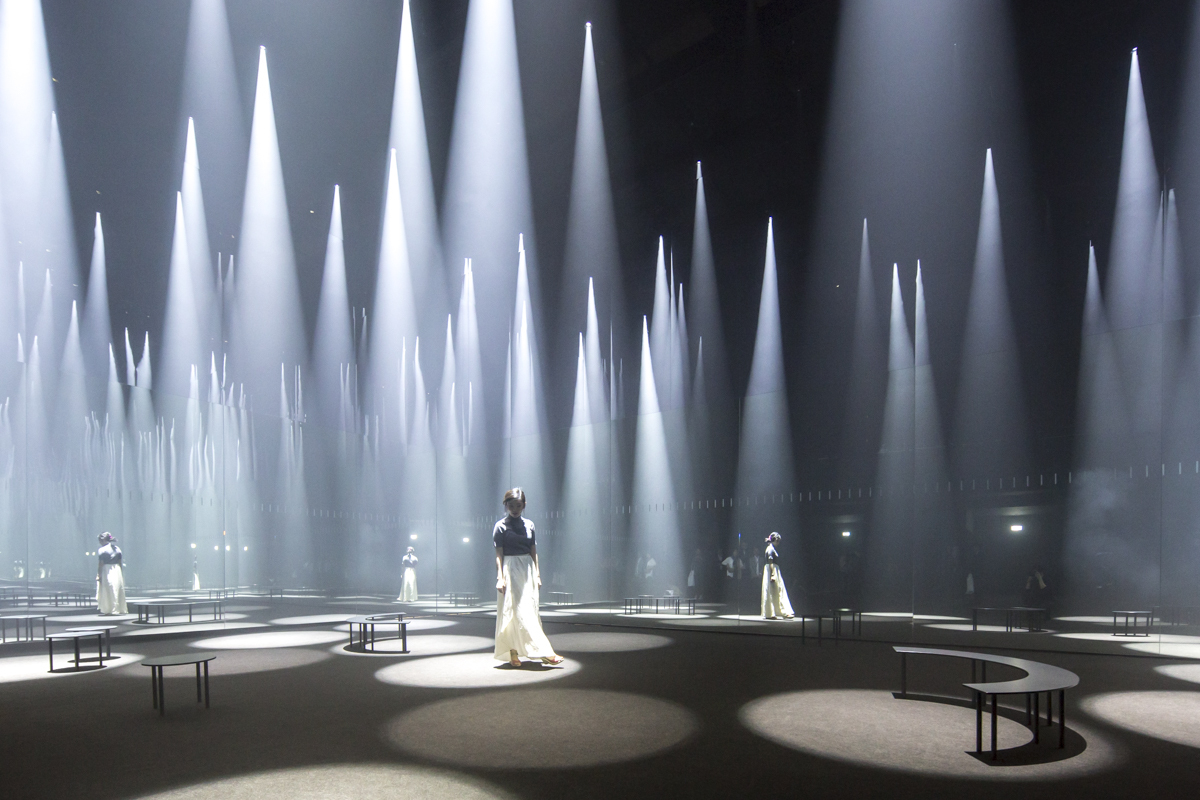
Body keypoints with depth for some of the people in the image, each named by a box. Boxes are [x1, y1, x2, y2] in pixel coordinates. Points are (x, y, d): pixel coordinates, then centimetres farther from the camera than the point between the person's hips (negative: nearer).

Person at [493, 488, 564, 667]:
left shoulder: (529, 525, 9)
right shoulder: (501, 526, -3)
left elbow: (533, 552, 12)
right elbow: (499, 554, -5)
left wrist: (537, 574, 7)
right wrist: (500, 577, -12)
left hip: (527, 571, 5)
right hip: (510, 571, -5)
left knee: (530, 610, 4)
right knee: (515, 612, -8)